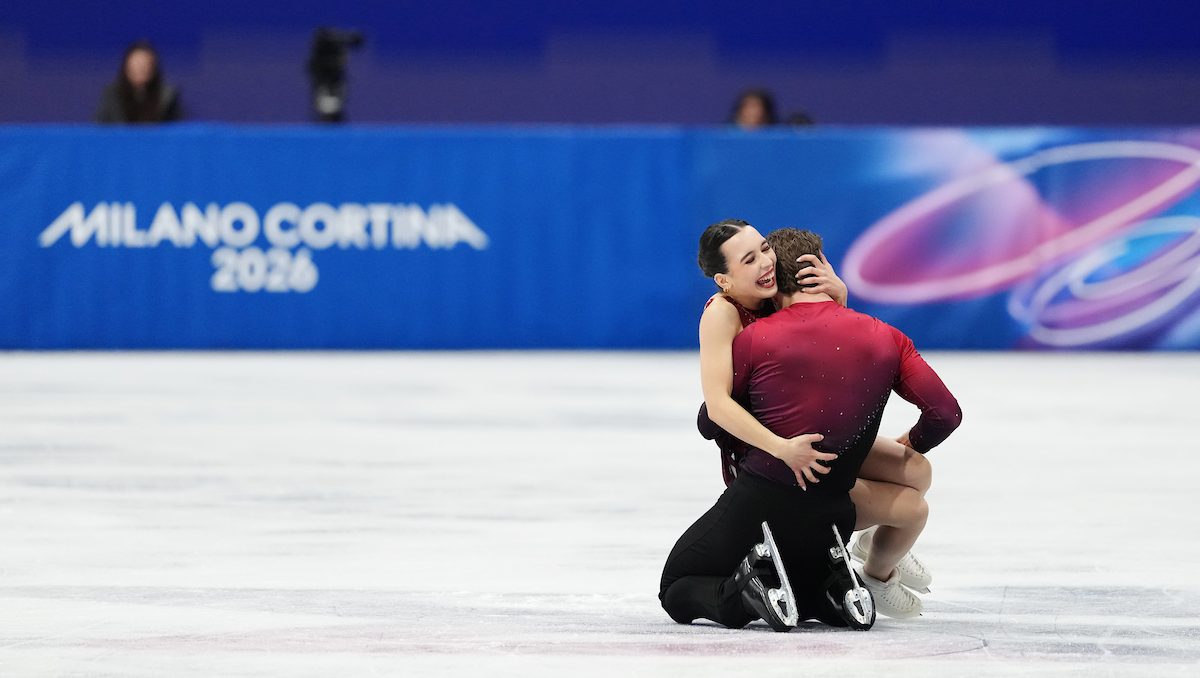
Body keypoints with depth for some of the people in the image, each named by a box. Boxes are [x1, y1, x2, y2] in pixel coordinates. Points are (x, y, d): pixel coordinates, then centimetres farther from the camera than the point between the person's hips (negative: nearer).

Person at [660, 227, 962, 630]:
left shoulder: (755, 339, -6)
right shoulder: (885, 340, 0)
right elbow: (946, 413, -4)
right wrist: (912, 444, 18)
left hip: (756, 504, -4)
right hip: (829, 516, 4)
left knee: (677, 590, 11)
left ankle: (745, 595, -15)